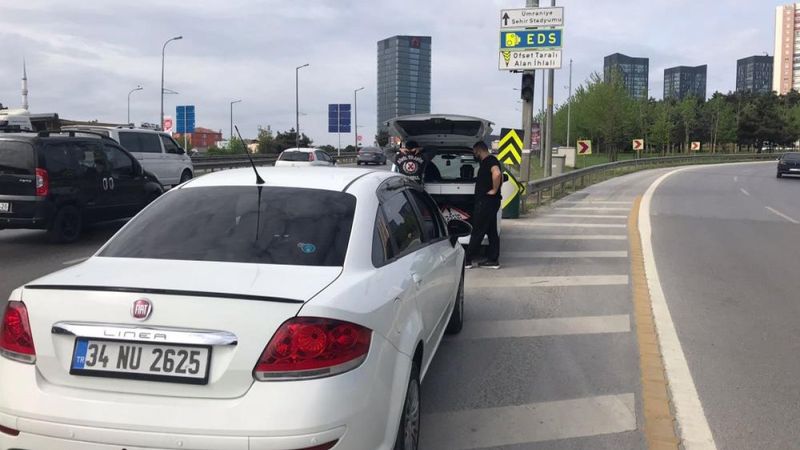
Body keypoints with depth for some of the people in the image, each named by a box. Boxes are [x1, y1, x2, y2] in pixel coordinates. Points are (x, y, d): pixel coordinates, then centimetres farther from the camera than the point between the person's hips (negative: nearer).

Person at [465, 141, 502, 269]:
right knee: (492, 232, 11)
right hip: (487, 202, 11)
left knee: (477, 232, -6)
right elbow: (499, 176, 32)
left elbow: (497, 174, -33)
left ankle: (467, 260, -2)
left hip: (486, 202, -11)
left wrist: (494, 190, -22)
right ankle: (493, 260, 14)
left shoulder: (490, 161, -13)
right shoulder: (487, 161, 18)